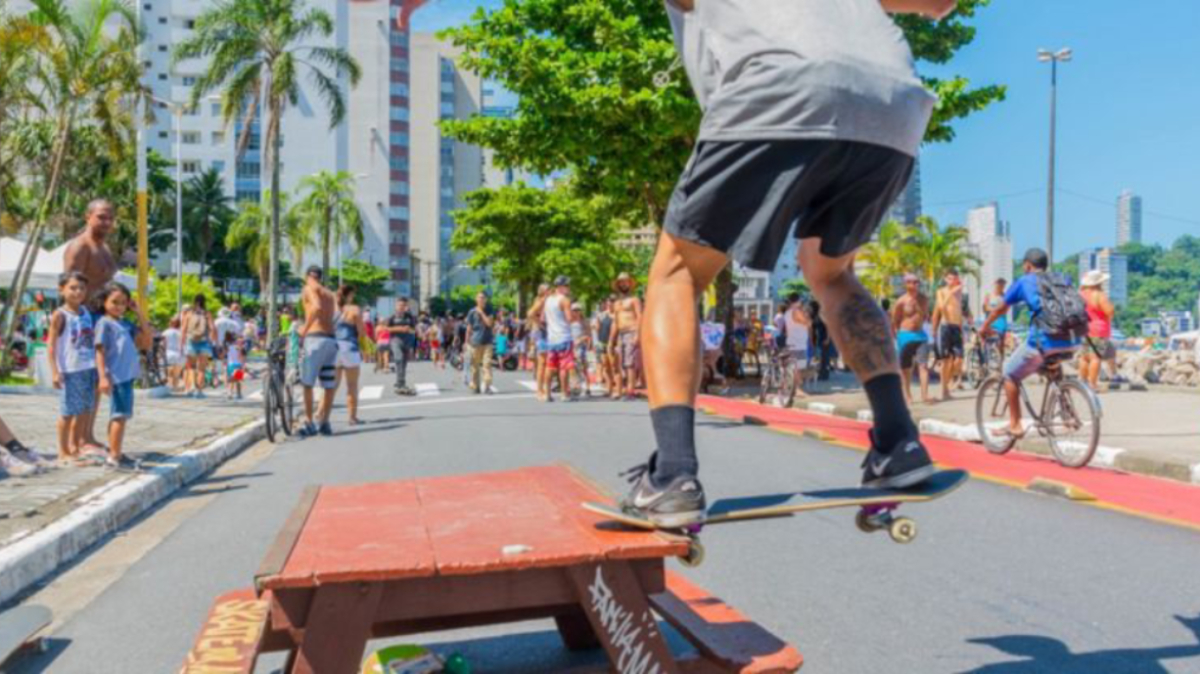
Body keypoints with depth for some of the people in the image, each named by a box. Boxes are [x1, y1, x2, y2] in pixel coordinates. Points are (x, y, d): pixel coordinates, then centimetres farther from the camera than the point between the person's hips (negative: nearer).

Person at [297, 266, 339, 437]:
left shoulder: (309, 288, 1)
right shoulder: (330, 293, 21)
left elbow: (317, 307, -20)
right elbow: (337, 315, 10)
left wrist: (304, 328, -14)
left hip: (315, 339, -7)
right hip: (331, 340, 7)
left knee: (307, 383, 0)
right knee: (329, 386, 10)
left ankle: (309, 422, 2)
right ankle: (324, 422, 16)